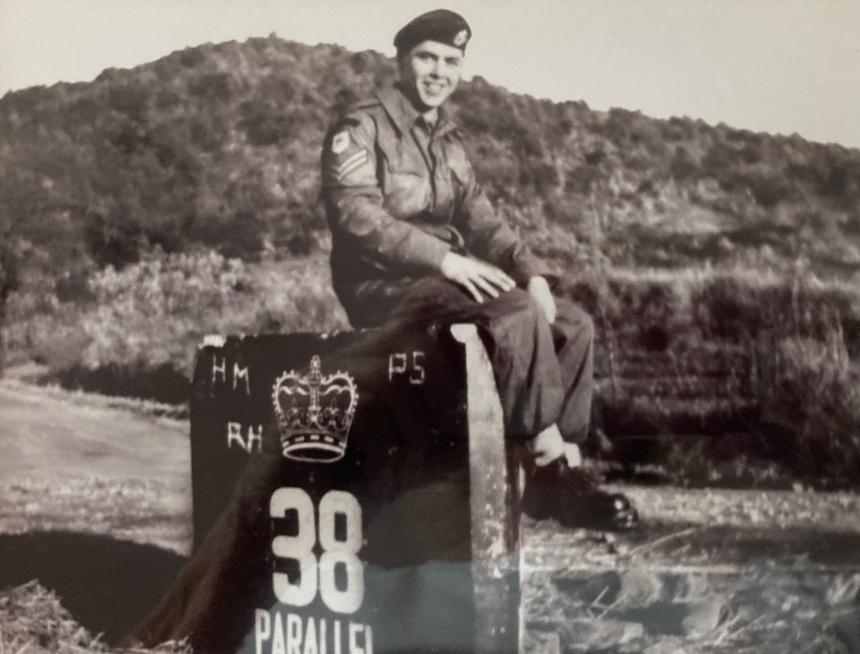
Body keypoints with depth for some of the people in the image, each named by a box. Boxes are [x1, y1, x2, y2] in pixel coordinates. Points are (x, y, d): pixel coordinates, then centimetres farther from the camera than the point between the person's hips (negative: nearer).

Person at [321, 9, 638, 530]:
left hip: (445, 280, 8)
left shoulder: (449, 141, 19)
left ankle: (557, 468, -10)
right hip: (384, 286, -8)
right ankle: (551, 460, -21)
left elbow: (481, 219, 11)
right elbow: (356, 215, -18)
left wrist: (532, 271, -8)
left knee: (573, 324, -7)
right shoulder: (361, 127, -4)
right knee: (517, 315, -30)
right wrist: (446, 258, -27)